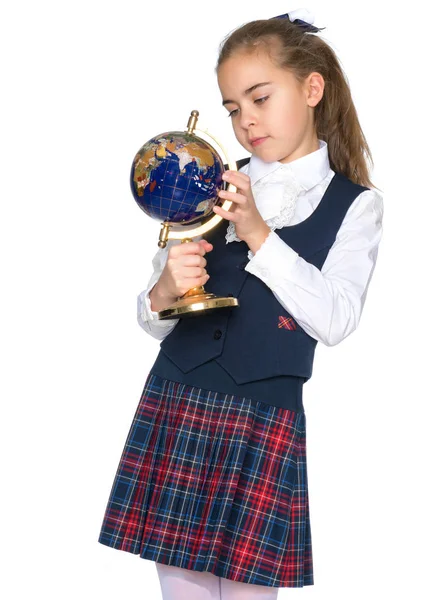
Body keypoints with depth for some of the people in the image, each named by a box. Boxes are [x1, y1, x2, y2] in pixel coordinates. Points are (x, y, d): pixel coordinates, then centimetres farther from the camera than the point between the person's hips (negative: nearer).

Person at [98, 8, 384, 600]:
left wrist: (259, 235, -14)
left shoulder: (355, 205, 4)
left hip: (266, 419, -2)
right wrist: (163, 295, -15)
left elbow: (335, 321, -9)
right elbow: (152, 320, 9)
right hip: (174, 406, 2)